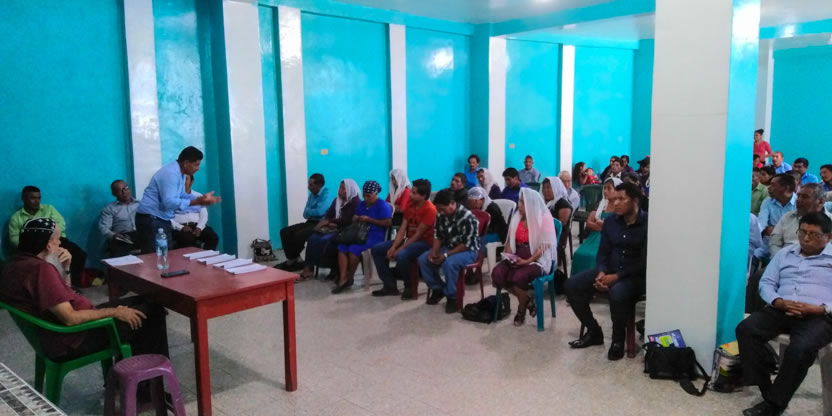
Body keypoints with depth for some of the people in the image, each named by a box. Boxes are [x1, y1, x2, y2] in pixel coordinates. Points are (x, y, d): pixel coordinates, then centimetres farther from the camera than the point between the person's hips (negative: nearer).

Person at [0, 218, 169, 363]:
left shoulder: (18, 262, 5)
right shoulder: (41, 269, -26)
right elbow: (70, 318, -29)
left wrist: (63, 267, 0)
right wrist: (115, 312, -18)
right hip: (70, 341, -10)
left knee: (141, 302, 16)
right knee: (151, 312, -5)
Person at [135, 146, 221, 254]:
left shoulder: (179, 173, 9)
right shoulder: (171, 173, -22)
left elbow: (182, 196, 16)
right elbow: (168, 202, -29)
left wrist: (201, 199, 2)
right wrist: (197, 202, -30)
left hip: (162, 219, 10)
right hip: (150, 219, -10)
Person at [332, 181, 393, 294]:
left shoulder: (383, 206, -5)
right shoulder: (362, 204, 19)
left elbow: (388, 223, -13)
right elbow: (355, 219, 25)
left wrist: (369, 219, -15)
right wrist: (356, 219, -1)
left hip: (375, 235, -7)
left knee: (354, 248, -31)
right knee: (342, 247, -20)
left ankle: (349, 278, -13)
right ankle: (343, 279, -25)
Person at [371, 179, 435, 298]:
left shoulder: (430, 209, -19)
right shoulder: (410, 205, 6)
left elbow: (418, 234, -20)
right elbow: (402, 230, 3)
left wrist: (400, 249, -21)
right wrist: (393, 247, -11)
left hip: (424, 242, -9)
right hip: (409, 240, 9)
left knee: (401, 256, -37)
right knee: (377, 249, -1)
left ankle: (409, 287, -11)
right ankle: (390, 286, 2)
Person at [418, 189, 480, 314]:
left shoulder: (467, 218, -26)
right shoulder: (441, 215, -4)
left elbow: (467, 244, -24)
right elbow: (438, 235, 6)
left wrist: (446, 255, -28)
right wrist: (434, 251, -13)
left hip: (468, 251, -7)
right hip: (448, 247, 7)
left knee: (449, 263, -36)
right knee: (423, 259, -9)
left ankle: (452, 297, -15)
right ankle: (438, 289, 7)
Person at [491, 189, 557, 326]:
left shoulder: (545, 219, -8)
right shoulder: (517, 217, 11)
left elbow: (544, 246, -13)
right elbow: (510, 239, 16)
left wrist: (527, 261, -23)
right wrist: (508, 255, -4)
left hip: (538, 260, -6)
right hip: (518, 257, 6)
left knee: (519, 277, -34)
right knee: (497, 274, -21)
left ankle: (521, 308, -1)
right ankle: (527, 300, 0)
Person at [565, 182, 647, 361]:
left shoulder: (647, 224, -13)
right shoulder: (610, 221, 5)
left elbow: (645, 262, -17)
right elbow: (603, 252, 8)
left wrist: (617, 277, -23)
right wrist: (601, 272, -13)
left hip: (636, 275, -6)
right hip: (610, 270, 6)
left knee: (617, 293, -38)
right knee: (572, 285, -11)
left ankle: (618, 339, -11)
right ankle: (594, 331, 5)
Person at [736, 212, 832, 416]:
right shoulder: (785, 253, 22)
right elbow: (766, 283, 14)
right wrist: (779, 302, -7)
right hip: (781, 310, 4)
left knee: (800, 348, -35)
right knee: (745, 329, -24)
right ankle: (768, 392, -20)